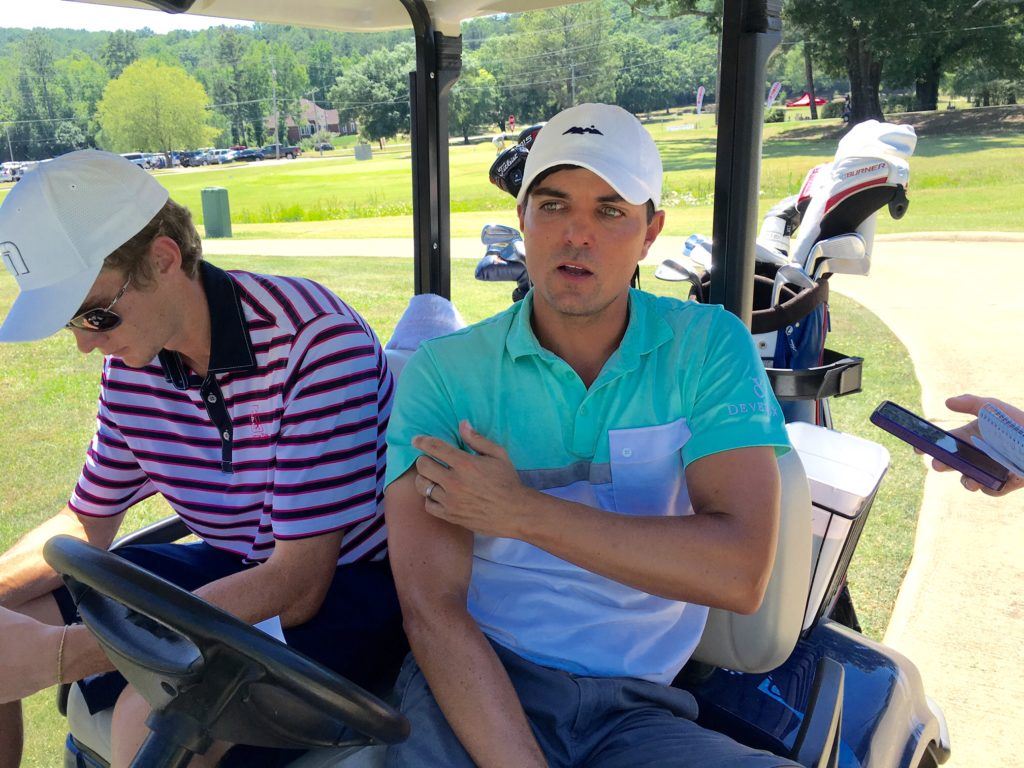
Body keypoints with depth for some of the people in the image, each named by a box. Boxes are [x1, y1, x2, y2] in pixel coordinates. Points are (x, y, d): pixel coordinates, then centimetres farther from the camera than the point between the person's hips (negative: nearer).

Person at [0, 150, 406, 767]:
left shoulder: (315, 341, -27)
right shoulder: (130, 364, -3)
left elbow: (297, 587, -28)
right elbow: (87, 524, 12)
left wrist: (58, 654, -29)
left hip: (352, 584, -7)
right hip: (234, 570, 7)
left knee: (155, 711, -32)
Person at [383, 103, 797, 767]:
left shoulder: (709, 346, 0)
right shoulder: (444, 370, -2)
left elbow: (740, 572, -13)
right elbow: (431, 609, -11)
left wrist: (523, 511, -14)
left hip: (634, 710, 1)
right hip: (479, 691, 0)